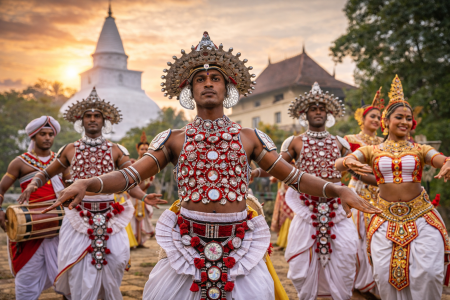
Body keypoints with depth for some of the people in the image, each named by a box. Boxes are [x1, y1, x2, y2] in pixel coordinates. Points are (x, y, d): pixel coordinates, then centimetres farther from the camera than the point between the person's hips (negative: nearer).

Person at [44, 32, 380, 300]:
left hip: (238, 243, 1)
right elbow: (129, 175, -1)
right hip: (187, 242, 0)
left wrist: (336, 189, -10)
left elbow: (294, 176, 5)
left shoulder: (250, 137, 6)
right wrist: (87, 183, -18)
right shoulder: (174, 138, 5)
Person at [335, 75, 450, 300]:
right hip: (386, 219, 0)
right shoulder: (372, 151, 5)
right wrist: (349, 162, -31)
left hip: (421, 217, 0)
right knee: (386, 274, -5)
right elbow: (337, 164, -8)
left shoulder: (420, 150, 7)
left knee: (428, 273, -9)